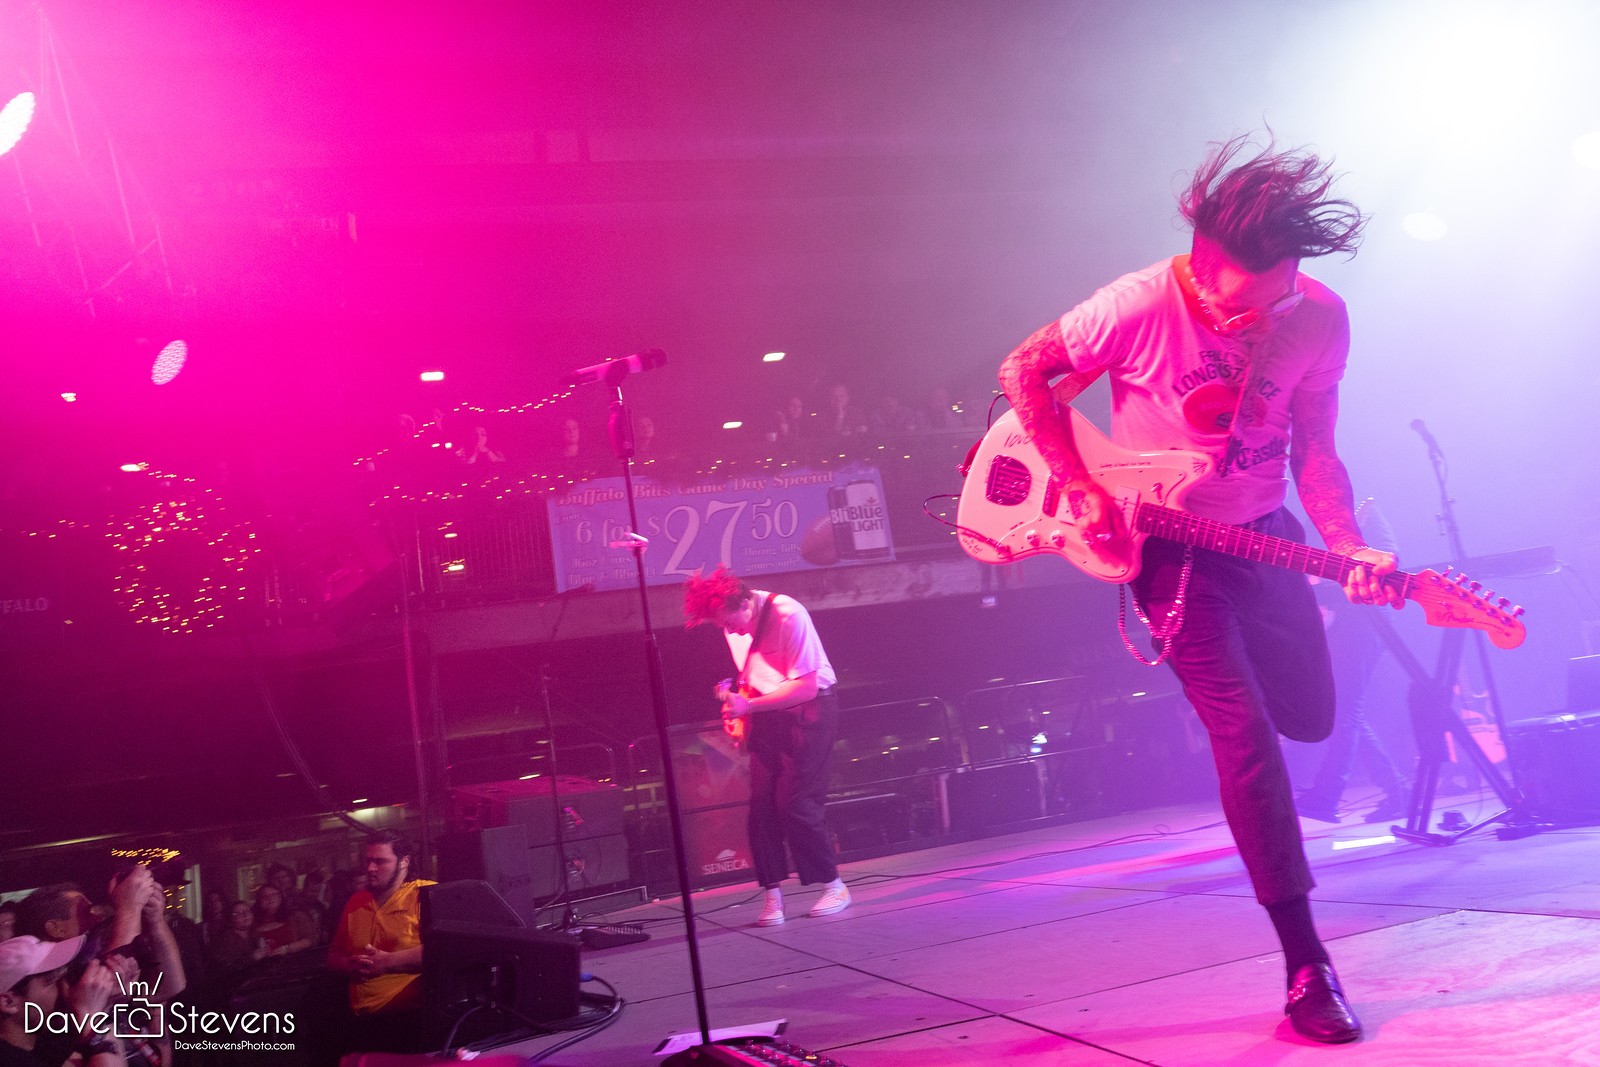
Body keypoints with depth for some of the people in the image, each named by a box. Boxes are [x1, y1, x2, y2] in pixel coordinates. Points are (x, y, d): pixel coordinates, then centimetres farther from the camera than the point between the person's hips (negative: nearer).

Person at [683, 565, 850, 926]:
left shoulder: (788, 616, -24)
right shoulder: (733, 622, 0)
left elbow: (806, 687, -23)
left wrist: (748, 705, -27)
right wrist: (739, 711, 0)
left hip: (809, 709, -6)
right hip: (768, 713, 7)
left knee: (795, 802, -11)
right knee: (761, 802, -2)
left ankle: (833, 885, 6)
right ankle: (772, 893, 8)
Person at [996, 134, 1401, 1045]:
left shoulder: (1320, 320, -12)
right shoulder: (1140, 308, -25)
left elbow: (1314, 452, -4)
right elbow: (1024, 373, -13)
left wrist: (1350, 548, -20)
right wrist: (1082, 489, -19)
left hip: (1263, 534, 5)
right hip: (1166, 541, -5)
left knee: (1311, 716, 12)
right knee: (1247, 732, -15)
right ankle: (1307, 968, -7)